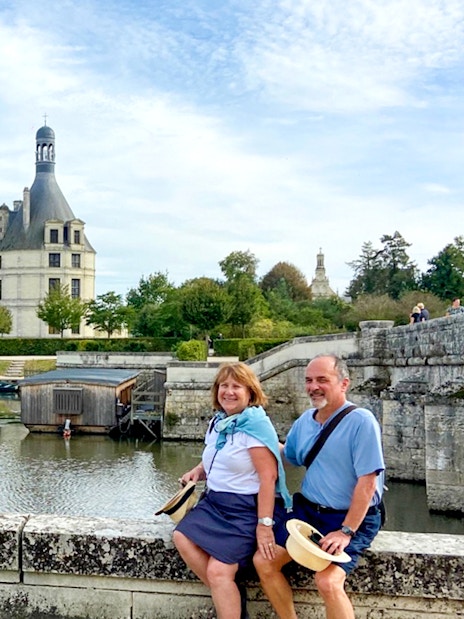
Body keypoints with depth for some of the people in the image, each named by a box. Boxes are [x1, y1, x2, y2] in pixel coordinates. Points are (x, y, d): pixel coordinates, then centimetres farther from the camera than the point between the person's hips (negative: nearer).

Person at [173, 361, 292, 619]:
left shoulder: (255, 425, -15)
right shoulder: (218, 422, 10)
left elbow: (269, 476, -20)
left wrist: (264, 524, -23)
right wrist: (198, 471, 5)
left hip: (245, 508, -8)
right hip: (214, 501, 8)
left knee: (218, 571, -18)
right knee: (182, 537, -15)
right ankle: (229, 595, 1)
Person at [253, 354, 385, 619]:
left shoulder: (361, 421, -15)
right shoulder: (305, 421, 6)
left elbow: (367, 481, -19)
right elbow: (288, 456, 25)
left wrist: (346, 531, -21)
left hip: (351, 518, -7)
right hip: (308, 510, 7)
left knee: (328, 581, -27)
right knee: (264, 561, -6)